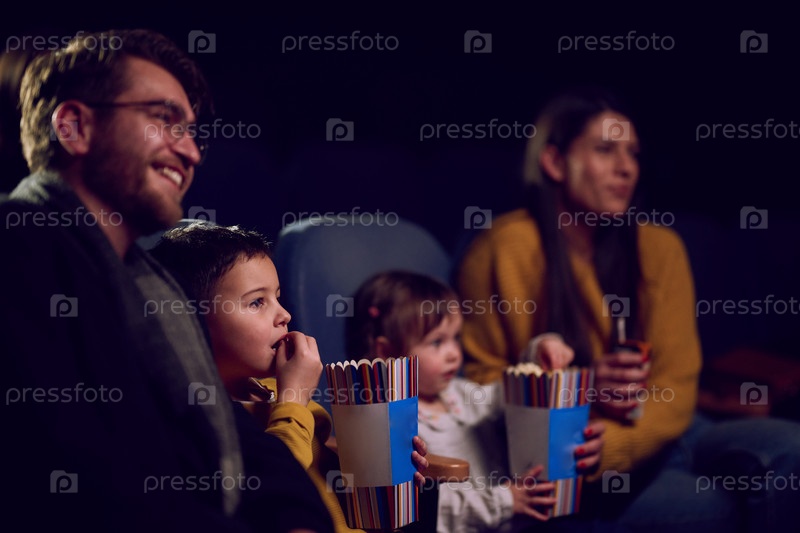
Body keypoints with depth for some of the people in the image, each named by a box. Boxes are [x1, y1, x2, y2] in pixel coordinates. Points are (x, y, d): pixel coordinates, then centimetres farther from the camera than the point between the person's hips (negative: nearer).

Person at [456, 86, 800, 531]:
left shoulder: (658, 246, 3)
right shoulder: (504, 249, -8)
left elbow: (676, 384, -3)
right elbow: (481, 381, -2)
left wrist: (600, 452, -22)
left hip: (652, 439, 5)